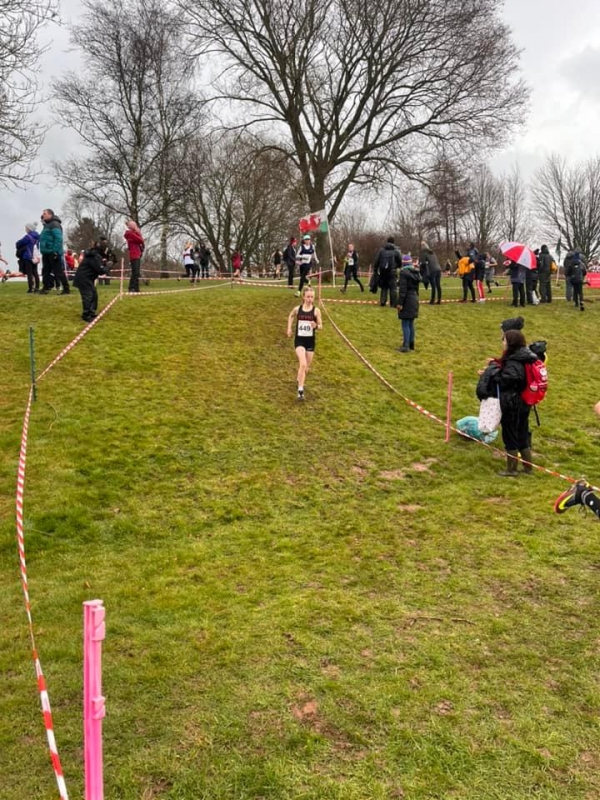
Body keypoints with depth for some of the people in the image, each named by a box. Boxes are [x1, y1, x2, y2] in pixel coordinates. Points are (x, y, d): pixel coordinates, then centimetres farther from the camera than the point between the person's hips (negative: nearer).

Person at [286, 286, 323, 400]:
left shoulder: (316, 311, -7)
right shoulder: (297, 309, -4)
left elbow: (321, 326, -2)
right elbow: (291, 316, 18)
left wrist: (316, 326, -24)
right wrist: (289, 328, 9)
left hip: (310, 340, 2)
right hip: (299, 340, -2)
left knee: (307, 366, 13)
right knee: (303, 364, -20)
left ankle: (300, 380, 44)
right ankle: (300, 390, -17)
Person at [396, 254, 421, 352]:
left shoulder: (404, 272, -15)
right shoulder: (416, 272, 9)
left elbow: (403, 289, -19)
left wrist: (400, 303, -17)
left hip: (407, 300, -8)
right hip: (414, 299, 8)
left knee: (405, 324, -5)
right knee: (411, 323, 15)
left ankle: (406, 346, -5)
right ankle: (411, 344, 22)